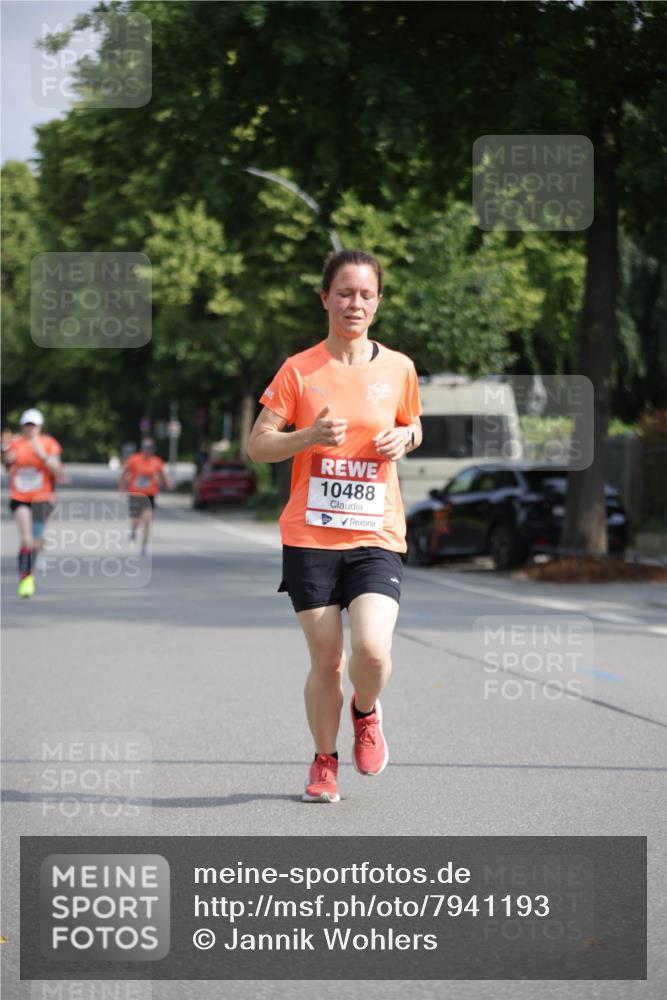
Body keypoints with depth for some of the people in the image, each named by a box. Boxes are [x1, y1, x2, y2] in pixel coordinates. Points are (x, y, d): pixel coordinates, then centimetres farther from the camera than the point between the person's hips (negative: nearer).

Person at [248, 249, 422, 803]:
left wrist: (404, 438, -2)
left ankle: (366, 713, 17)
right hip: (310, 536, 0)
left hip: (377, 536, 1)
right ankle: (325, 761, 26)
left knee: (373, 650, -17)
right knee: (326, 660, 2)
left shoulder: (399, 368, 4)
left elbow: (413, 429, 22)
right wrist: (309, 436, -18)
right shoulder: (299, 369, -1)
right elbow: (257, 445, 0)